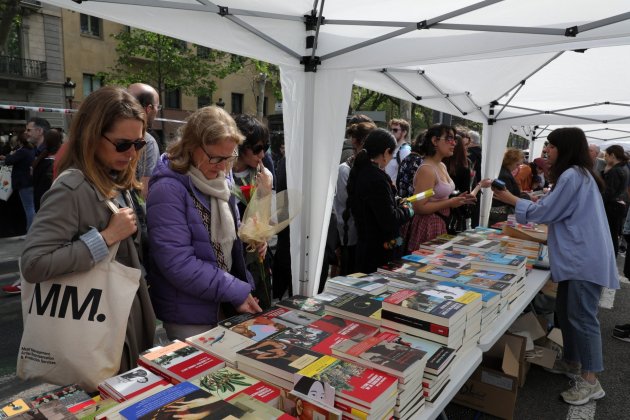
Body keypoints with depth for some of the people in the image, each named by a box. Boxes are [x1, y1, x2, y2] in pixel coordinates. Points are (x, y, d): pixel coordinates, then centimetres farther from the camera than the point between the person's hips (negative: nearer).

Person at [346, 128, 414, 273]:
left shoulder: (358, 172, 6)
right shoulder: (376, 178, -23)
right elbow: (389, 221, -23)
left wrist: (396, 203, 14)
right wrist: (407, 210, -5)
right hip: (381, 251, -9)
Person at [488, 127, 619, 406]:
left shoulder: (572, 176, -16)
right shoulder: (579, 174, 17)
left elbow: (545, 212, -12)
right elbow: (559, 212, 22)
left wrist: (510, 199, -4)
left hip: (585, 259, -10)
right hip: (577, 257, 10)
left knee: (582, 317, -6)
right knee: (565, 312, 16)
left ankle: (590, 381, 3)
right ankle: (572, 362, 29)